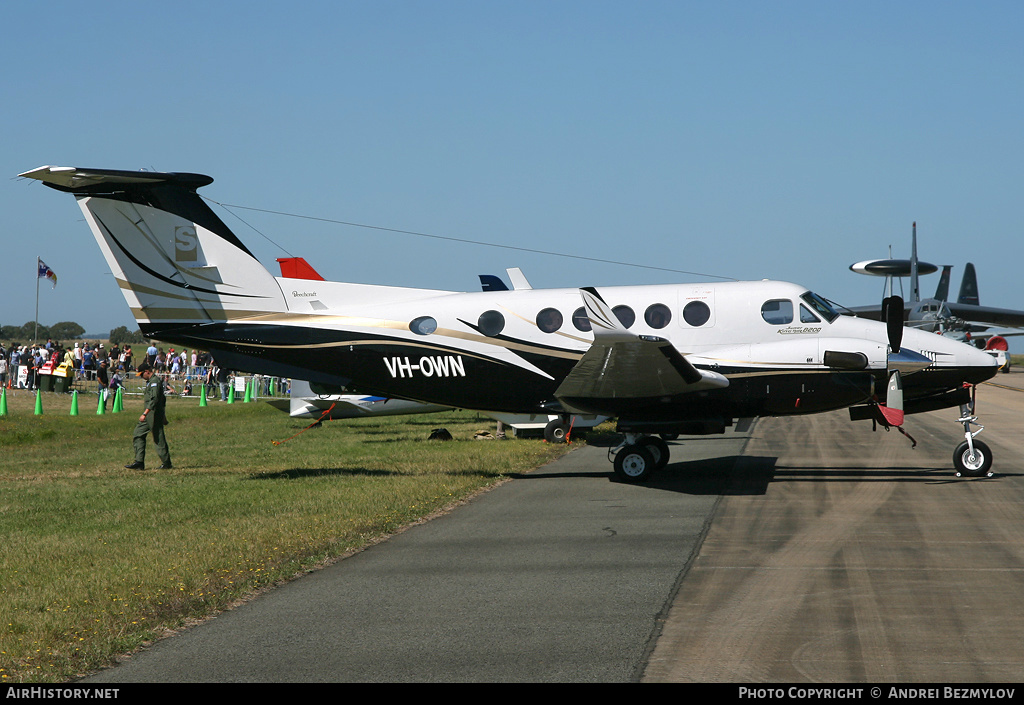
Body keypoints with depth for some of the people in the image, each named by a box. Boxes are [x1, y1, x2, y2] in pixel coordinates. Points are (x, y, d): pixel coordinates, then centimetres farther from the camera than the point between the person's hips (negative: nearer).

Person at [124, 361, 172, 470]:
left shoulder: (155, 381, -15)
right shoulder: (151, 381, 18)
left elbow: (154, 400, -24)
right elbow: (163, 398, 23)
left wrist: (145, 414, -26)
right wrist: (163, 415, 26)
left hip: (154, 413, -11)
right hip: (150, 414, 11)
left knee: (159, 439, -4)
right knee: (138, 435, 8)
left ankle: (166, 463, 4)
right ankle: (139, 462, 6)